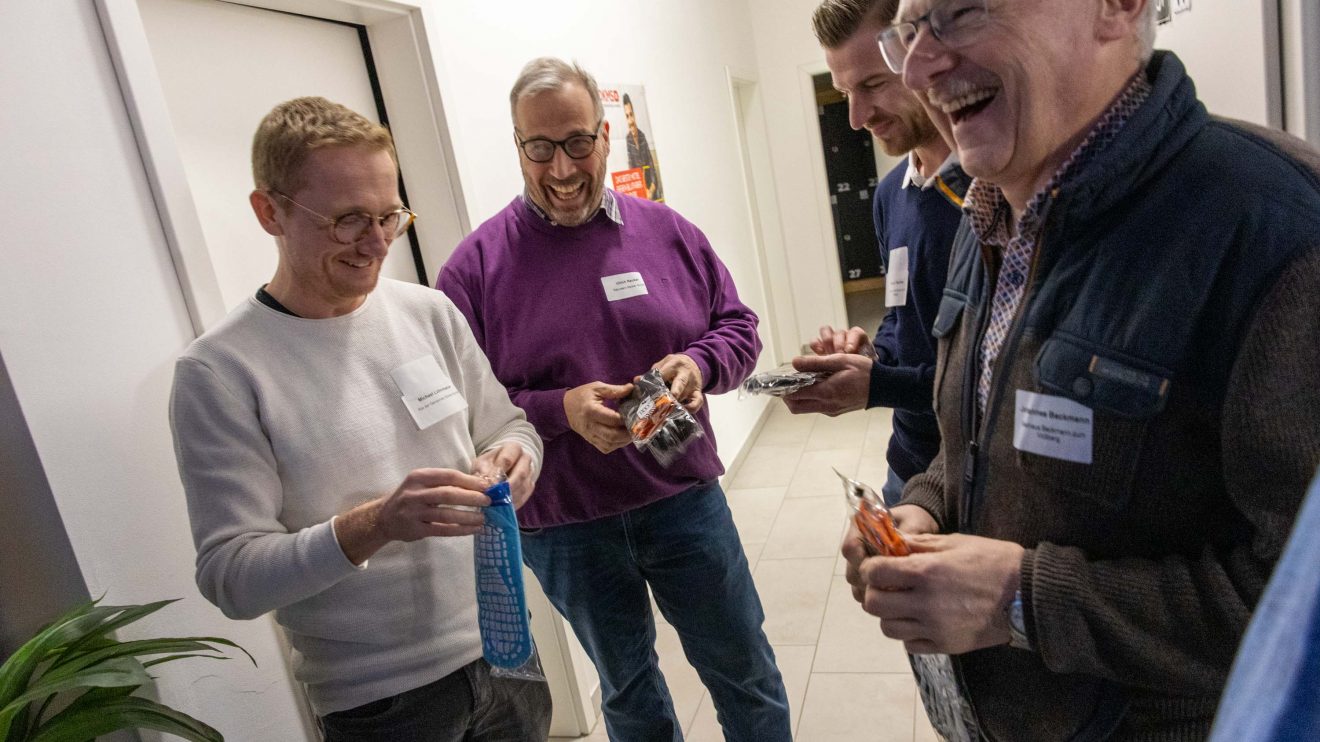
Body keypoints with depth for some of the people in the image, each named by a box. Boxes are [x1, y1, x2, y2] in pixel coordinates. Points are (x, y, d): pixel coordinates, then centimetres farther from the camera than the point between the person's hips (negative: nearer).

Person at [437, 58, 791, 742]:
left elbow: (737, 326, 6)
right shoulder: (475, 266, -8)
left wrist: (699, 363, -16)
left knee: (745, 671, 18)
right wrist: (562, 410, -24)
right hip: (563, 526, -1)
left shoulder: (666, 230, -1)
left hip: (685, 499, 2)